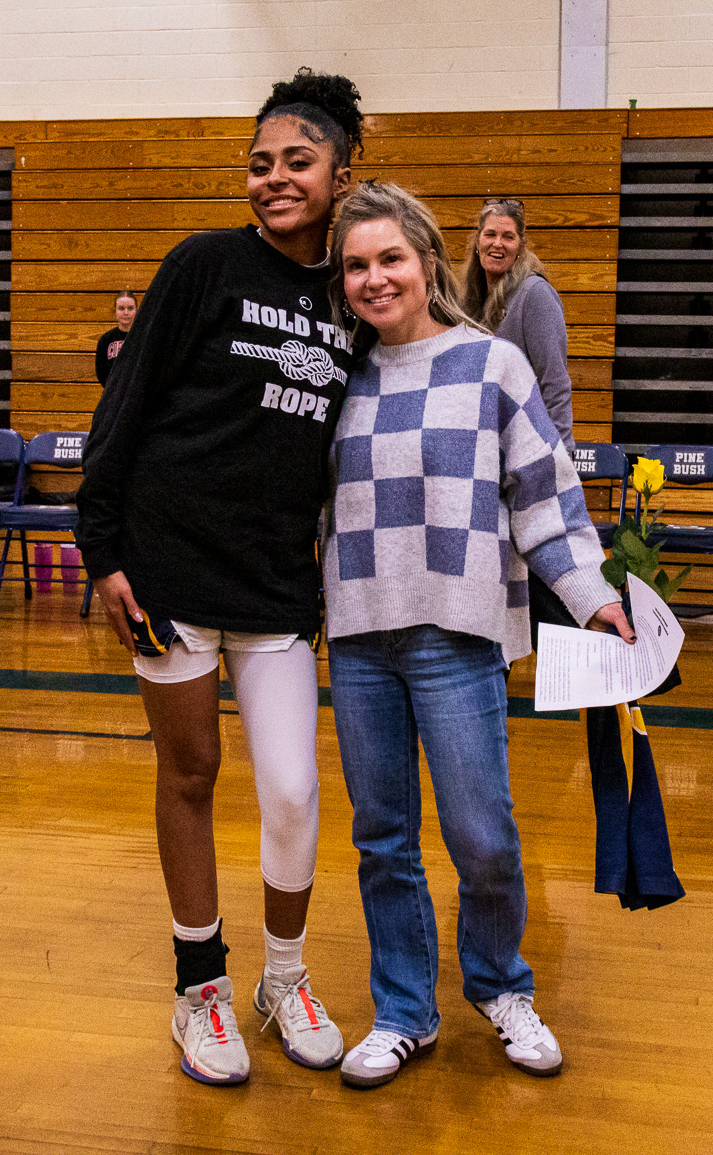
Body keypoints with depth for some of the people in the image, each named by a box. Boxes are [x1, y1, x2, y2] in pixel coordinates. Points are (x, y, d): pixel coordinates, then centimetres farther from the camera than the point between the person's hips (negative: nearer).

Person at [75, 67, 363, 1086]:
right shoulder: (209, 264, -4)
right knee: (191, 772, 8)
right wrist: (105, 547, -8)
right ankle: (202, 989, 26)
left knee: (293, 790, 0)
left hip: (278, 578, 3)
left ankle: (285, 978, 26)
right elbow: (128, 402, -4)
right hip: (173, 558, -3)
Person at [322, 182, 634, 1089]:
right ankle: (404, 1014, 26)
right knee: (381, 837, 9)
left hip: (456, 636, -3)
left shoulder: (491, 363, 2)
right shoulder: (340, 379, 11)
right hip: (358, 638, 4)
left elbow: (543, 492, 1)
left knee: (482, 837, -2)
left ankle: (500, 989, 27)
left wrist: (591, 595, -6)